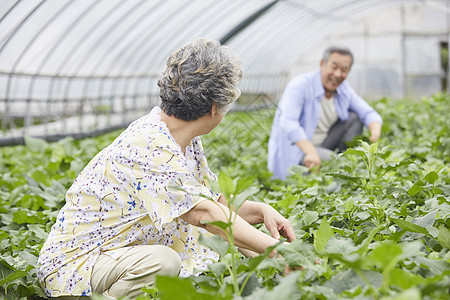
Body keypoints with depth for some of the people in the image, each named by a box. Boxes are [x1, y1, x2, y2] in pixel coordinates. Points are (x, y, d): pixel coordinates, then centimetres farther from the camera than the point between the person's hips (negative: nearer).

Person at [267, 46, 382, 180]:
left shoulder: (344, 89, 1)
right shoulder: (300, 85, -20)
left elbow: (368, 113, 1)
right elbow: (288, 122, -33)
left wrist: (375, 132, -25)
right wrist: (311, 152, -48)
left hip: (322, 146, 7)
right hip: (295, 149, -7)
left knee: (354, 118, -3)